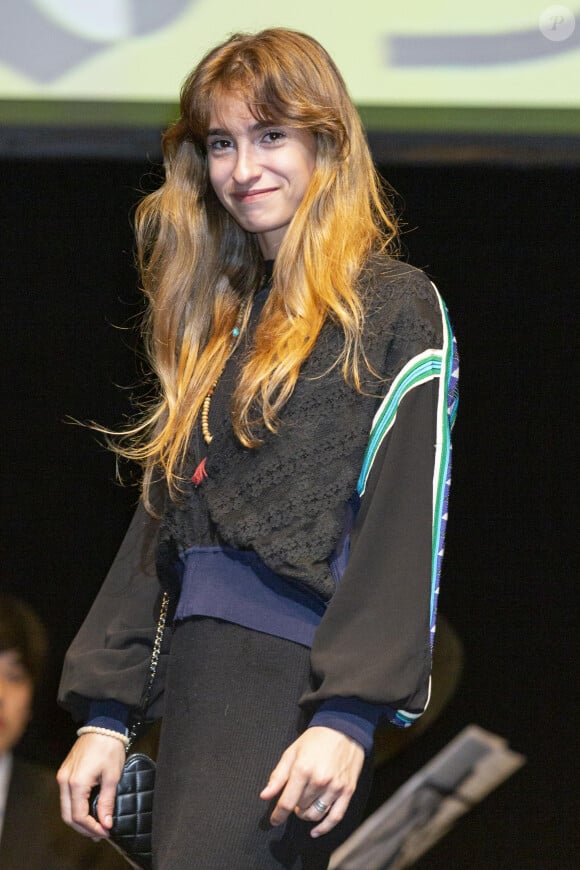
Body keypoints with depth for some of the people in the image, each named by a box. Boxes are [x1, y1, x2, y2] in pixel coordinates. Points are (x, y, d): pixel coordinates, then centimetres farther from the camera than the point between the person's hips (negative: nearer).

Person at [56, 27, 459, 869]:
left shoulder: (396, 308, 0)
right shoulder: (213, 322, 21)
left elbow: (407, 523, -9)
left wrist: (348, 715, -18)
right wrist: (104, 712, 12)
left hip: (297, 678, -7)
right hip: (197, 678, 7)